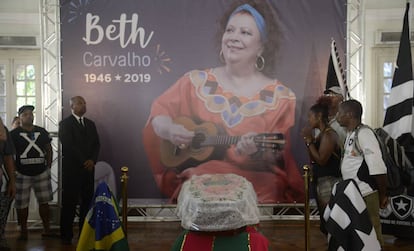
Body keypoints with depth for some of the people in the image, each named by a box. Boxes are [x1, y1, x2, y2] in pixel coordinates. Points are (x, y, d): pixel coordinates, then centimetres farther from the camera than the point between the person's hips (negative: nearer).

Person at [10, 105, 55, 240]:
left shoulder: (42, 132, 8)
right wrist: (13, 170, -7)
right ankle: (23, 231, 16)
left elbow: (48, 149, 15)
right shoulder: (14, 134, -2)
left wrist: (48, 165, 7)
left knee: (44, 201, 7)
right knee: (22, 204, 3)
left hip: (42, 173, 3)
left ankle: (46, 229, 18)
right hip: (22, 174, -3)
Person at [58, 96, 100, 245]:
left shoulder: (90, 124, 17)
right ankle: (66, 235, 7)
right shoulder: (65, 124, -1)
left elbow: (96, 144, 11)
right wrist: (84, 162, -11)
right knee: (69, 202, -1)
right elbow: (69, 146, -10)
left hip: (88, 168, 5)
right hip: (72, 168, -5)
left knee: (87, 201, 2)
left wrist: (92, 160, -6)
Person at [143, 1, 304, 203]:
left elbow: (277, 156, -1)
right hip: (198, 179, 1)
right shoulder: (196, 81, 9)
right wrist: (169, 129, -9)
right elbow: (159, 111, 12)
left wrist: (257, 151, -23)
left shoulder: (279, 97, 2)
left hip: (255, 182, 0)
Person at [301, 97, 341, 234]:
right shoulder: (321, 134, 14)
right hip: (321, 181, 10)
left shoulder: (329, 134, -14)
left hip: (329, 182, -10)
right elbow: (314, 159, 15)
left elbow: (321, 160, -20)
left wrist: (309, 140, -14)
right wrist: (308, 140, 5)